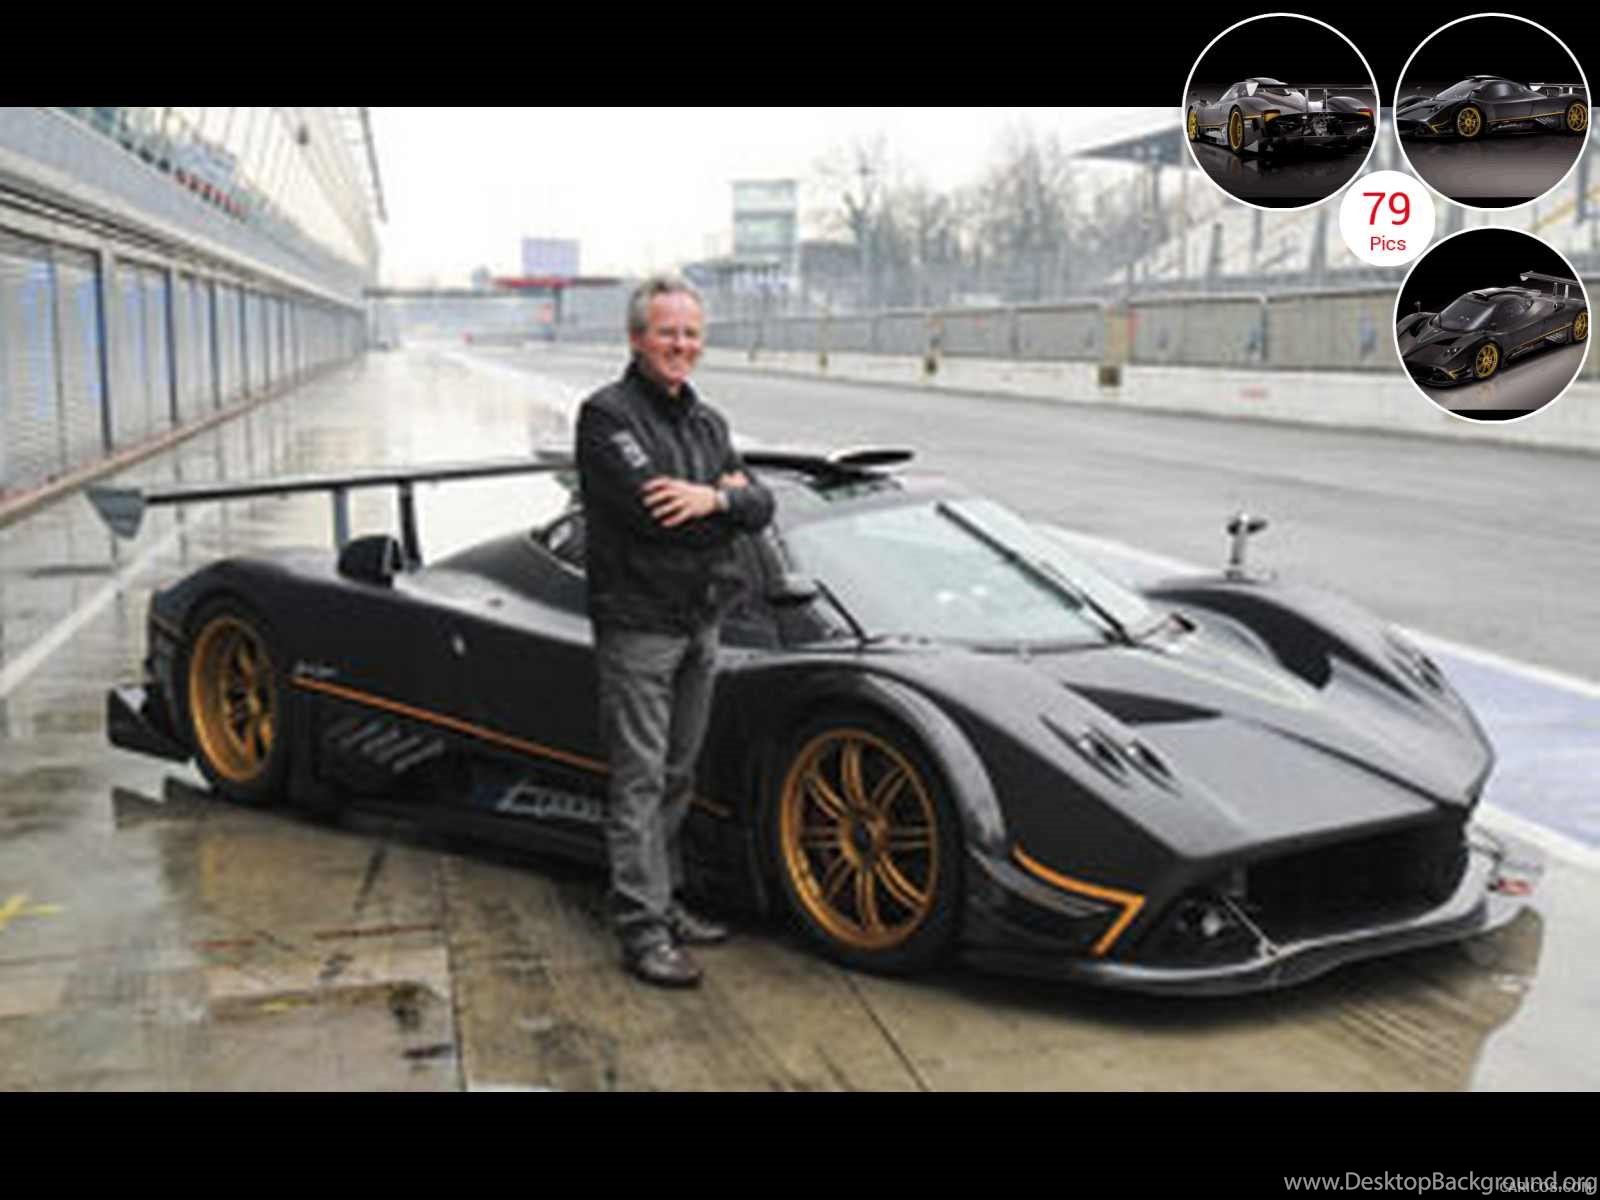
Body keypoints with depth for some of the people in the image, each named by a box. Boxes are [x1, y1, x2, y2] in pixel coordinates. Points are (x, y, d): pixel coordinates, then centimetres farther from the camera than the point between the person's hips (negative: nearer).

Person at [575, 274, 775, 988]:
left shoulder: (707, 422, 15)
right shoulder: (607, 415, -9)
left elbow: (761, 507, 4)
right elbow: (650, 507, -22)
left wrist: (714, 500, -16)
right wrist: (728, 501, -9)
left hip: (699, 623, 7)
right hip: (637, 626, -7)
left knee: (677, 776, 15)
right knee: (639, 781, -5)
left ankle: (665, 904, 26)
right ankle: (642, 933, -2)